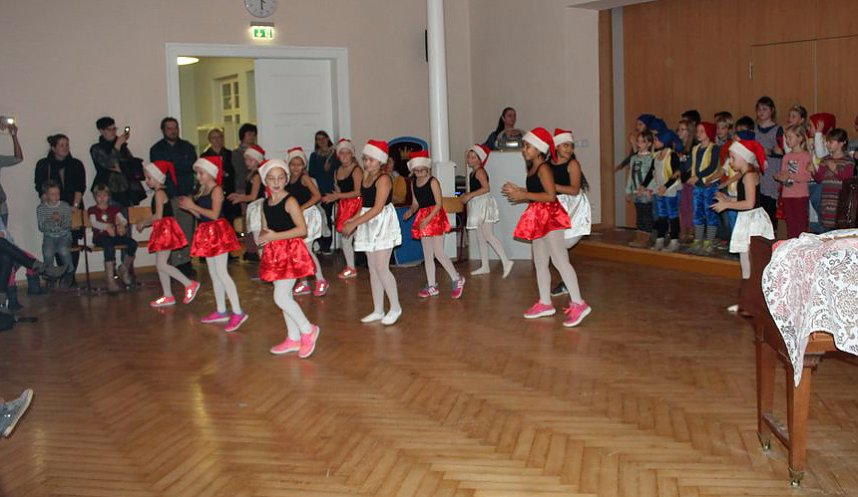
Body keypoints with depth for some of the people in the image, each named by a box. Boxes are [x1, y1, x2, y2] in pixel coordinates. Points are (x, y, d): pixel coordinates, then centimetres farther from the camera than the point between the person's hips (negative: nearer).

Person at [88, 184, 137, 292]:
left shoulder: (114, 208, 22)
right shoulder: (92, 210, 13)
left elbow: (123, 220, 6)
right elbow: (94, 223, -7)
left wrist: (122, 224, -20)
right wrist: (106, 226, -27)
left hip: (114, 235, 4)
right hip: (100, 236, -4)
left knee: (133, 243, -22)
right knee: (109, 246, -38)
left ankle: (124, 269, 0)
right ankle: (110, 280, -39)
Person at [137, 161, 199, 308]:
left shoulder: (159, 193, -14)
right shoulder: (160, 192, 16)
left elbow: (158, 216, -21)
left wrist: (143, 222, -8)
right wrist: (144, 222, 13)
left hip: (166, 229, -10)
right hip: (162, 230, 10)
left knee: (161, 264, -11)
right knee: (160, 264, 11)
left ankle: (190, 284, -9)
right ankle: (168, 296, 16)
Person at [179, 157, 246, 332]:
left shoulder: (216, 190, -11)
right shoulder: (202, 191, 14)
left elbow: (214, 214, -21)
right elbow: (201, 216, 13)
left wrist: (193, 206, -16)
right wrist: (189, 208, 0)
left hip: (218, 232, -9)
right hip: (207, 233, 9)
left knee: (221, 272, -12)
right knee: (214, 274, 12)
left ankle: (238, 312, -13)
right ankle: (221, 311, 21)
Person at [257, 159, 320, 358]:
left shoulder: (290, 201, -12)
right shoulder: (265, 203, 11)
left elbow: (302, 229, -18)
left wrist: (275, 236, -21)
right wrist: (263, 235, -4)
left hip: (290, 251, -8)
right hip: (274, 252, 8)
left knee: (281, 297, -12)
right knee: (284, 297, 12)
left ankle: (308, 330, 5)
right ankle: (293, 338, 23)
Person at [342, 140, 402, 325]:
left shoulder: (383, 179, -14)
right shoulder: (365, 178, 10)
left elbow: (377, 208, -21)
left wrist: (354, 224, -20)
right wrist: (353, 220, 1)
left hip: (383, 224, -8)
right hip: (369, 225, 8)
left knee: (381, 268, -9)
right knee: (373, 269, 9)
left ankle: (395, 308, 5)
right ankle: (378, 310, 17)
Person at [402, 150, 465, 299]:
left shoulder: (433, 181, -10)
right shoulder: (413, 184, 9)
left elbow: (438, 204, -13)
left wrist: (429, 218, -23)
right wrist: (410, 211, -3)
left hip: (435, 217, -7)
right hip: (422, 218, 7)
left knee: (438, 252, -11)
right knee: (427, 254, 8)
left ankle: (457, 280, 4)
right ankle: (432, 286, 15)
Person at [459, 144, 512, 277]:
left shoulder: (480, 171, -12)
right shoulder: (473, 173, 16)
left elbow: (486, 188, -24)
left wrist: (470, 195, -24)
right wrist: (466, 195, 7)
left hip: (484, 204, -10)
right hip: (478, 206, 10)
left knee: (488, 236, -14)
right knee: (480, 237, 12)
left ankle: (506, 261, -15)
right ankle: (484, 266, 16)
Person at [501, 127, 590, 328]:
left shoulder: (543, 168, -14)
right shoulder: (532, 169, 15)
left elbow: (550, 195, -23)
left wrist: (524, 195, -20)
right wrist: (517, 191, 7)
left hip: (549, 217, -10)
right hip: (538, 218, 10)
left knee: (559, 260, -15)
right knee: (540, 262, 14)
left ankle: (578, 304, -15)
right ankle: (545, 303, 22)